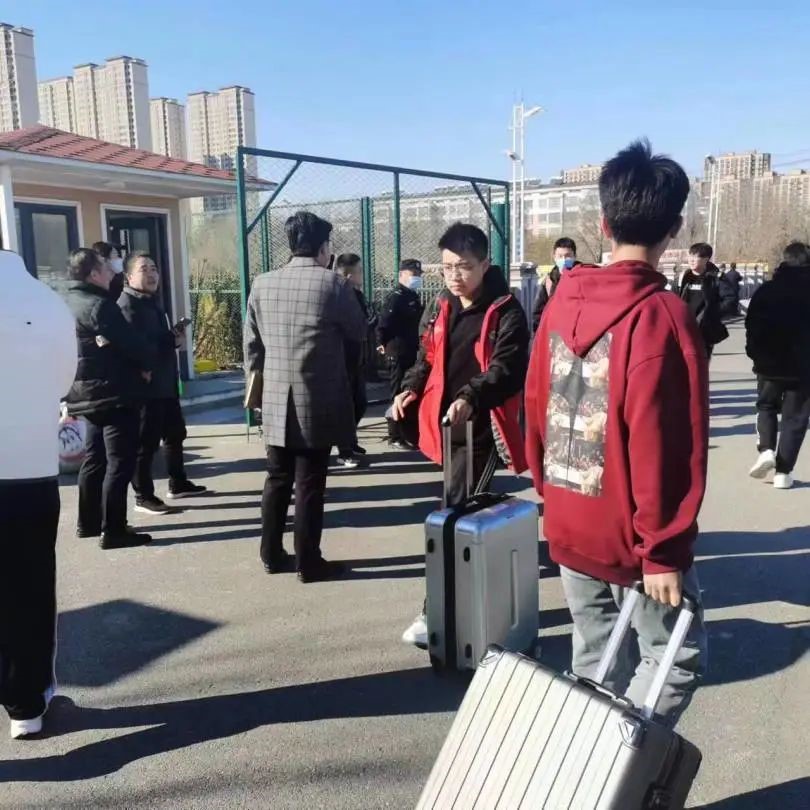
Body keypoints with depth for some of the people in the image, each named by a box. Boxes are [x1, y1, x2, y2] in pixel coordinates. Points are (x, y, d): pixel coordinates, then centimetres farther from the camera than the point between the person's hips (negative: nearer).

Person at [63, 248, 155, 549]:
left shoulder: (70, 303, 13)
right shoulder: (99, 305, -17)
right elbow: (131, 343, -20)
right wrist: (147, 364, -2)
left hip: (89, 393, 10)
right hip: (113, 394, -10)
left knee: (94, 458, 17)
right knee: (120, 461, -6)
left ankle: (88, 522, 26)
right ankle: (113, 530, -4)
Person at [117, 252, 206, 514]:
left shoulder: (153, 301, 16)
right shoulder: (127, 305, -14)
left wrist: (174, 335, 2)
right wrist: (172, 339, -16)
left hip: (165, 382, 10)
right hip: (144, 385, -10)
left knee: (175, 433, 19)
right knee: (146, 442, -2)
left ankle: (178, 484, 34)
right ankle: (143, 496, 9)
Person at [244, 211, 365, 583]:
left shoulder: (263, 284, 3)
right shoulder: (332, 283, -10)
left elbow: (252, 343, 9)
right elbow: (357, 330, 3)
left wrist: (256, 382, 20)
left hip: (275, 400, 5)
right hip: (318, 401, -4)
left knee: (277, 480, 15)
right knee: (309, 485, 3)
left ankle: (272, 554, 26)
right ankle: (309, 562, 12)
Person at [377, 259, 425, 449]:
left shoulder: (414, 297, 15)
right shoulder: (396, 297, -14)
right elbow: (383, 325, -20)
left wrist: (417, 346, 15)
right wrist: (384, 344, -8)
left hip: (412, 353, 9)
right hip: (398, 354, -9)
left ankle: (411, 435, 25)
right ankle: (395, 437, 5)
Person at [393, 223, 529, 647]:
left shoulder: (506, 311, -10)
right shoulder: (444, 308, 13)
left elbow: (507, 368, -21)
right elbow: (429, 356, 22)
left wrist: (471, 397, -37)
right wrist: (411, 388, 3)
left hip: (482, 426, -7)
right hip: (447, 424, 7)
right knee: (461, 509, 17)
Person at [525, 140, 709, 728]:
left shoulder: (564, 300, 2)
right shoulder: (663, 314, -18)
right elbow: (665, 443, -21)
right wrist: (663, 546, -14)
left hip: (568, 525, 6)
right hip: (631, 534, -6)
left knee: (595, 657, 20)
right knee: (677, 657, 12)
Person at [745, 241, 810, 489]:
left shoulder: (767, 290, -4)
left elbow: (752, 326, -2)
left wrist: (756, 354, 10)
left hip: (770, 364, 0)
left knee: (766, 407, 21)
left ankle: (766, 450, -1)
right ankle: (783, 471, 5)